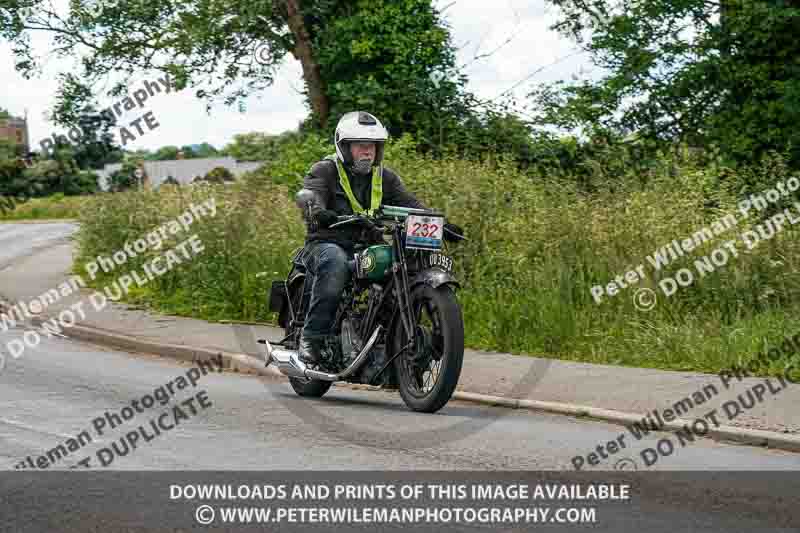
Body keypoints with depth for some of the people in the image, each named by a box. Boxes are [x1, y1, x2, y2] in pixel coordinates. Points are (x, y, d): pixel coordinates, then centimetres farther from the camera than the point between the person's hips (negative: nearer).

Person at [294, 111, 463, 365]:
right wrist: (317, 211, -44)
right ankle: (312, 337, -34)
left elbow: (409, 203, 4)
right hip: (327, 244, -5)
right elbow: (308, 194, -19)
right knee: (335, 264, -39)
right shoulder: (325, 170, 1)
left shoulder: (385, 177, 16)